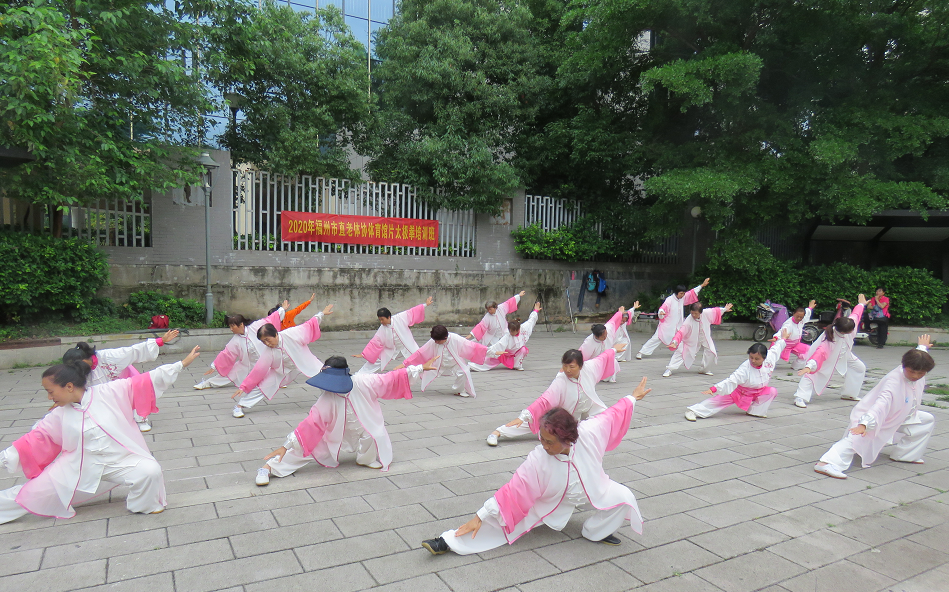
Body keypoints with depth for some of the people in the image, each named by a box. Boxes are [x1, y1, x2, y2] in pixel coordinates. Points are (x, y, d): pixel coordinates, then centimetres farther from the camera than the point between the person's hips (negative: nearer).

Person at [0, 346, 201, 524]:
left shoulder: (111, 392, -13)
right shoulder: (59, 416, 1)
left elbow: (144, 382, -16)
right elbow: (36, 439, 9)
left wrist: (181, 364, -20)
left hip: (122, 462, -3)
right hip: (80, 468, 4)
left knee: (149, 471, -27)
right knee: (35, 490, 6)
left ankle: (143, 504, 2)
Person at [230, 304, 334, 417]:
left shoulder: (291, 334, -31)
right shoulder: (267, 352, -24)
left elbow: (309, 326, -17)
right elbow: (258, 371, -19)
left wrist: (322, 314, -11)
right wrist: (243, 387, -20)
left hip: (303, 363, 0)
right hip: (282, 372, 0)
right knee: (261, 385, -10)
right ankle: (239, 406, 5)